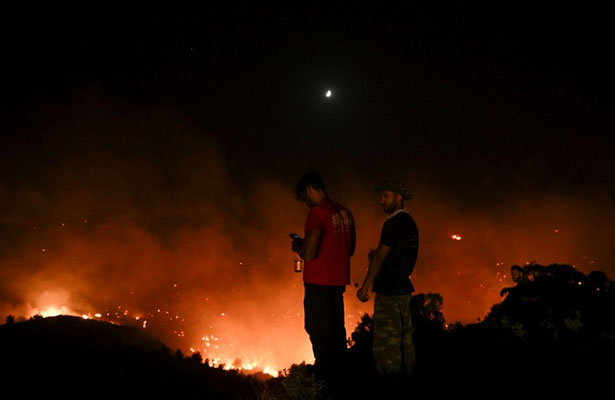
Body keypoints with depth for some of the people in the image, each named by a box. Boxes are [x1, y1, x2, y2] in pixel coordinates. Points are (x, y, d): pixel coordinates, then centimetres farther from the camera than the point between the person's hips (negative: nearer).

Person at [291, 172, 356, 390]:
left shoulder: (317, 212, -16)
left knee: (319, 330, 0)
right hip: (339, 280, 8)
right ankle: (338, 372, 24)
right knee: (336, 329, 16)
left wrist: (297, 246, 1)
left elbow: (309, 254, -22)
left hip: (318, 282, -8)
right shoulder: (345, 213, 9)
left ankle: (325, 376, 3)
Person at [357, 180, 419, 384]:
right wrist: (376, 256, 11)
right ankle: (406, 373, 22)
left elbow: (380, 257, -17)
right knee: (404, 334, 14)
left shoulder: (393, 223, -15)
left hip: (389, 290, -9)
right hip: (404, 287, 9)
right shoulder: (410, 222, 13)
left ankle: (389, 379, -1)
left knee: (386, 336, -4)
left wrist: (365, 287, -14)